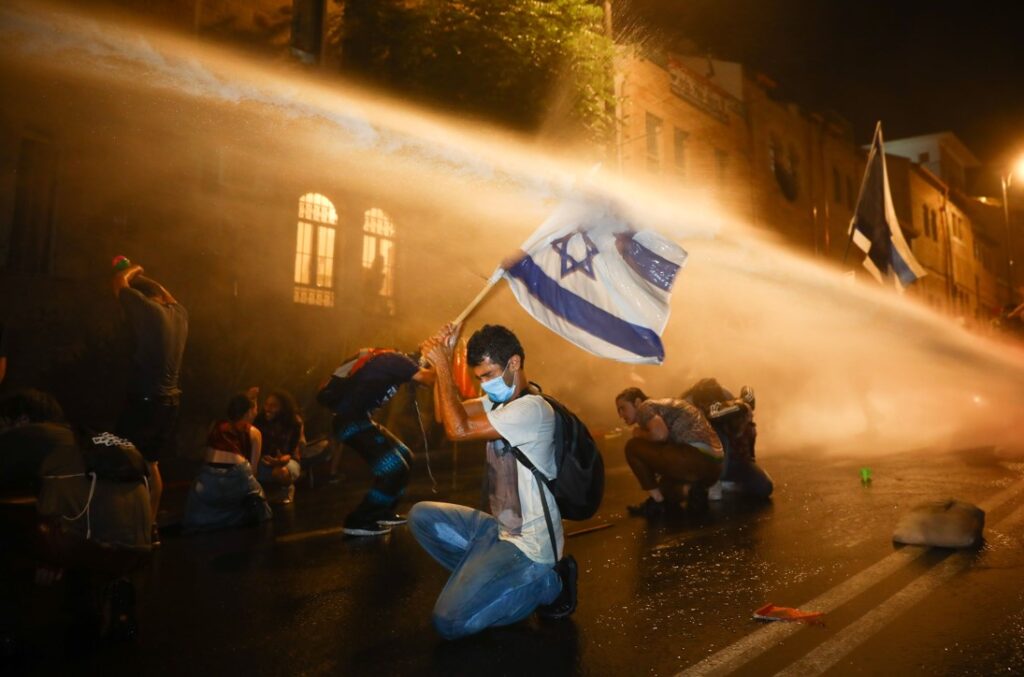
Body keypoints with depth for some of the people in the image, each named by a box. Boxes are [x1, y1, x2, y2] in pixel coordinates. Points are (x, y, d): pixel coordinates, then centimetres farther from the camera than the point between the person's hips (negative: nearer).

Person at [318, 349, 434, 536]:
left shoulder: (388, 361, 18)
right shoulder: (395, 360, -10)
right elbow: (432, 379, -15)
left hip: (357, 418, 10)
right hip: (351, 421, -10)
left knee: (404, 458, 13)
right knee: (394, 470, -14)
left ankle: (381, 513, 21)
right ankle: (356, 521, -3)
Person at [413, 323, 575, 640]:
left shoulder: (531, 409, -23)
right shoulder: (500, 400, 7)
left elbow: (458, 430, -27)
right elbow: (450, 411, 9)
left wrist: (442, 366, -21)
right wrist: (443, 359, -3)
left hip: (529, 545, -9)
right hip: (500, 528, 9)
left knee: (449, 621, -15)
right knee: (421, 515, 7)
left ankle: (548, 583, -1)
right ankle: (481, 576, 6)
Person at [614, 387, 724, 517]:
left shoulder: (646, 407, 1)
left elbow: (660, 434, -18)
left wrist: (640, 434, 4)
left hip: (697, 458, -10)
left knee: (633, 447, -2)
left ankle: (657, 502, 2)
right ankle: (696, 490, 11)